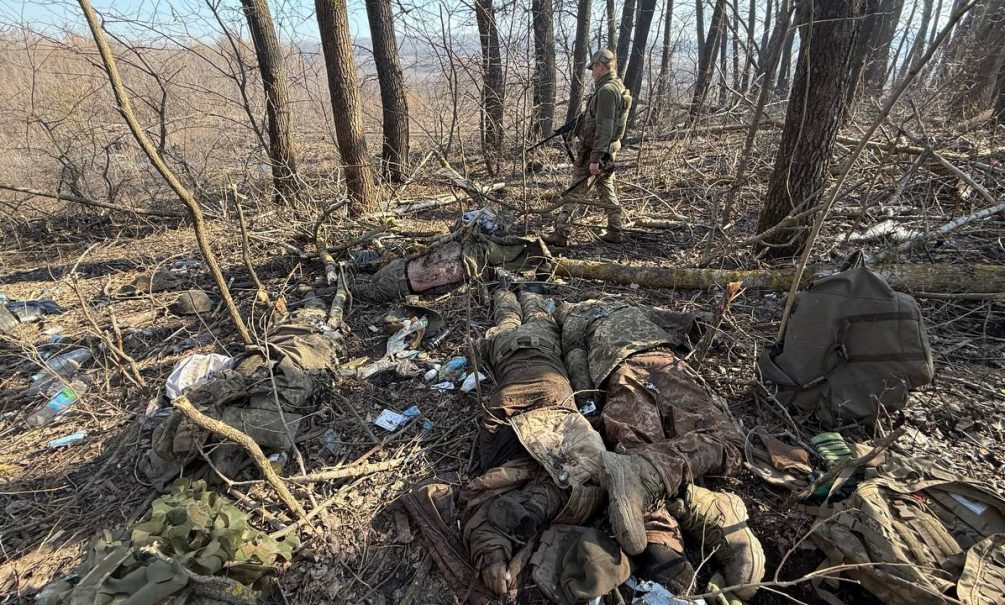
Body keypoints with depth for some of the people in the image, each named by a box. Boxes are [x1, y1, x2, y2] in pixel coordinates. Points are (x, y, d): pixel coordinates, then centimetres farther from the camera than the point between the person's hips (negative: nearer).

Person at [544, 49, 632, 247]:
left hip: (593, 151, -10)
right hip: (609, 150, 10)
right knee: (607, 190, 15)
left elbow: (604, 128, -24)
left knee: (575, 192, -4)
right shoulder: (619, 88, 13)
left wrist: (595, 158, -25)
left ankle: (561, 234, 0)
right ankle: (615, 232, 20)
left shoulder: (606, 90, -19)